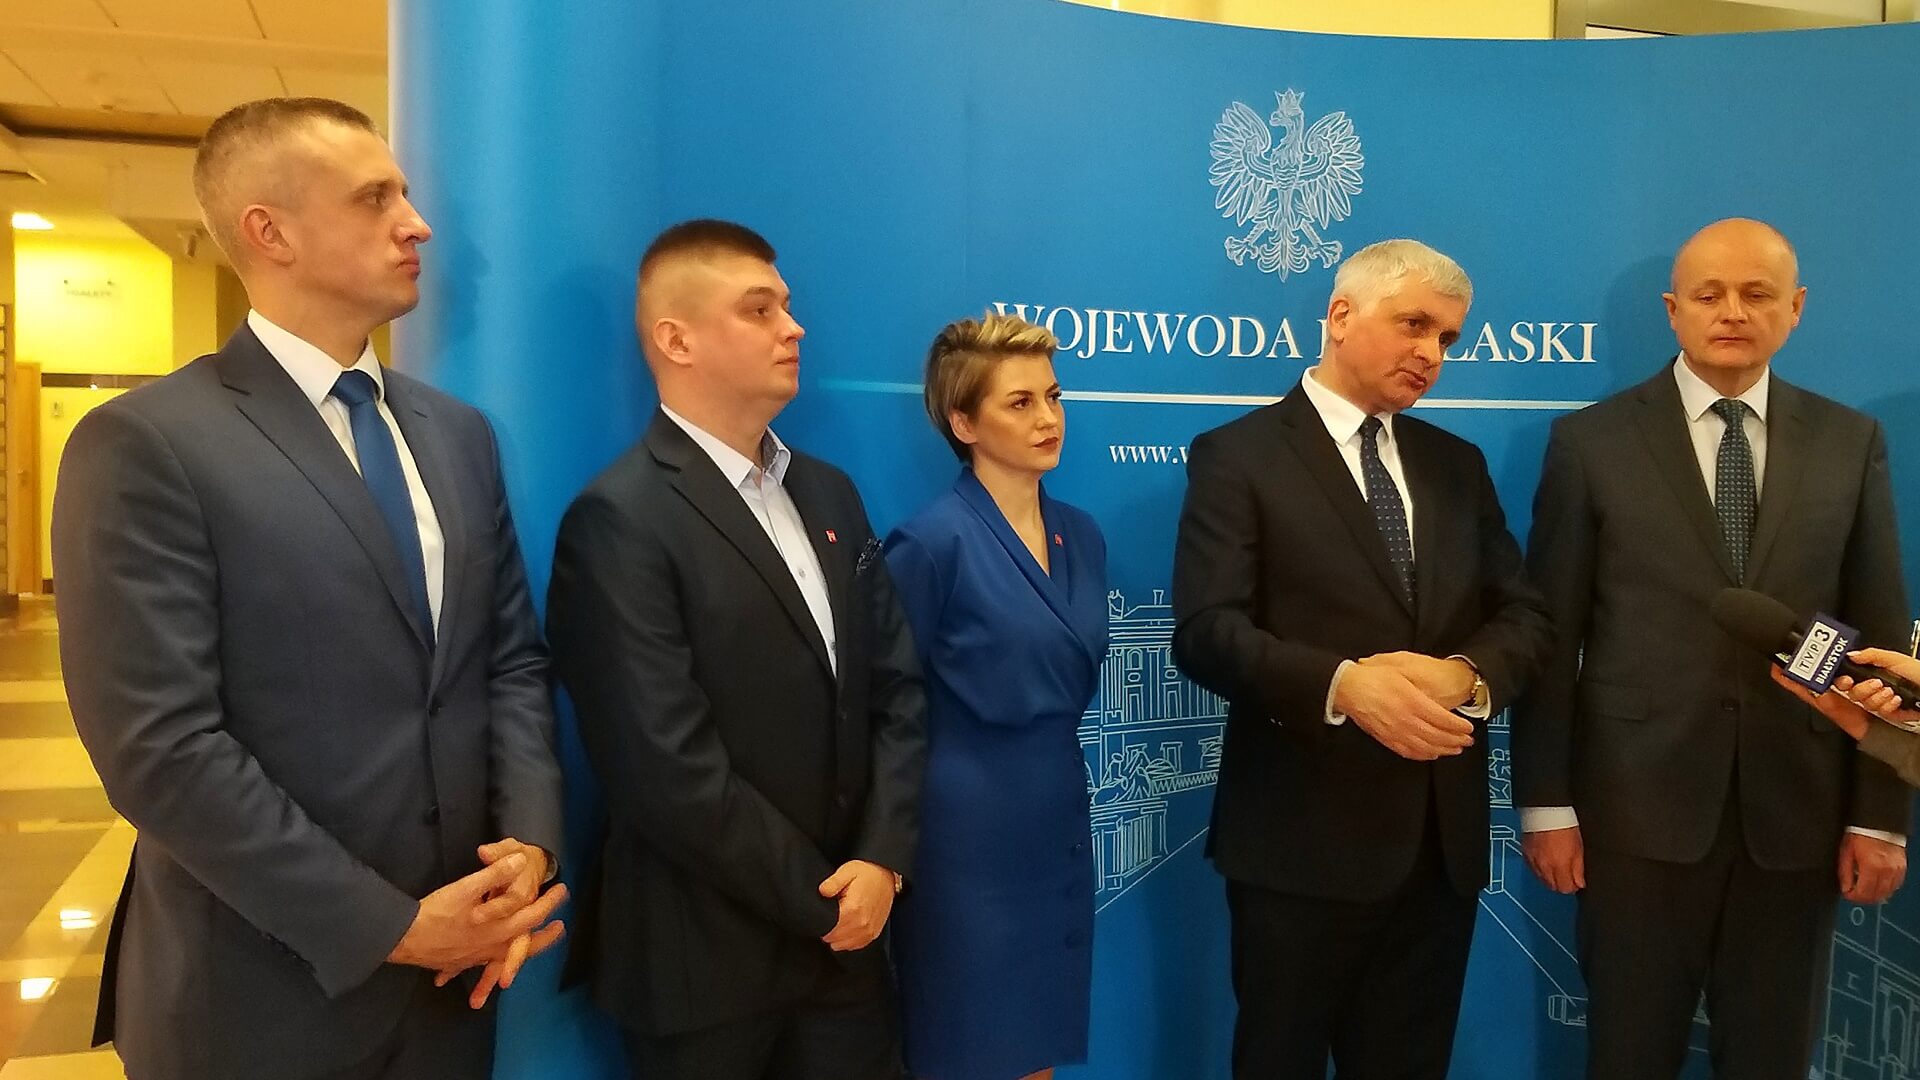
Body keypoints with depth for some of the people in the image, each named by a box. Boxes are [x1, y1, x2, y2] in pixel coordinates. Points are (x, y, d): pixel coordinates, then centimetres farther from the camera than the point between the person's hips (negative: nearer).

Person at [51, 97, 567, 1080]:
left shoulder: (458, 433, 7)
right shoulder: (146, 444, -13)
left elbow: (513, 657, 7)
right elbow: (158, 748, -18)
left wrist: (530, 840, -8)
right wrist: (388, 926, -16)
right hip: (269, 987, -5)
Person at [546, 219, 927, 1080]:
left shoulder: (829, 495, 8)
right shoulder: (620, 520, -16)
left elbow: (897, 689, 5)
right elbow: (669, 769, -21)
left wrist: (882, 861, -7)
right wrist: (819, 901, -12)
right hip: (710, 960, -6)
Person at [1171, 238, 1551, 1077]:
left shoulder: (1458, 464, 13)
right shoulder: (1239, 455, -7)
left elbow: (1524, 616, 7)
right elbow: (1205, 630, -16)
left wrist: (1466, 675, -15)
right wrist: (1344, 684, -31)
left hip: (1441, 838, 6)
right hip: (1303, 837, -5)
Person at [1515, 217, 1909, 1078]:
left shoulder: (1850, 444, 5)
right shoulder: (1593, 441, -2)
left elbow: (1882, 637, 5)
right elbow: (1550, 635, -4)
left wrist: (1879, 814, 2)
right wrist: (1547, 804, -6)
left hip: (1796, 813, 2)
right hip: (1639, 805, -2)